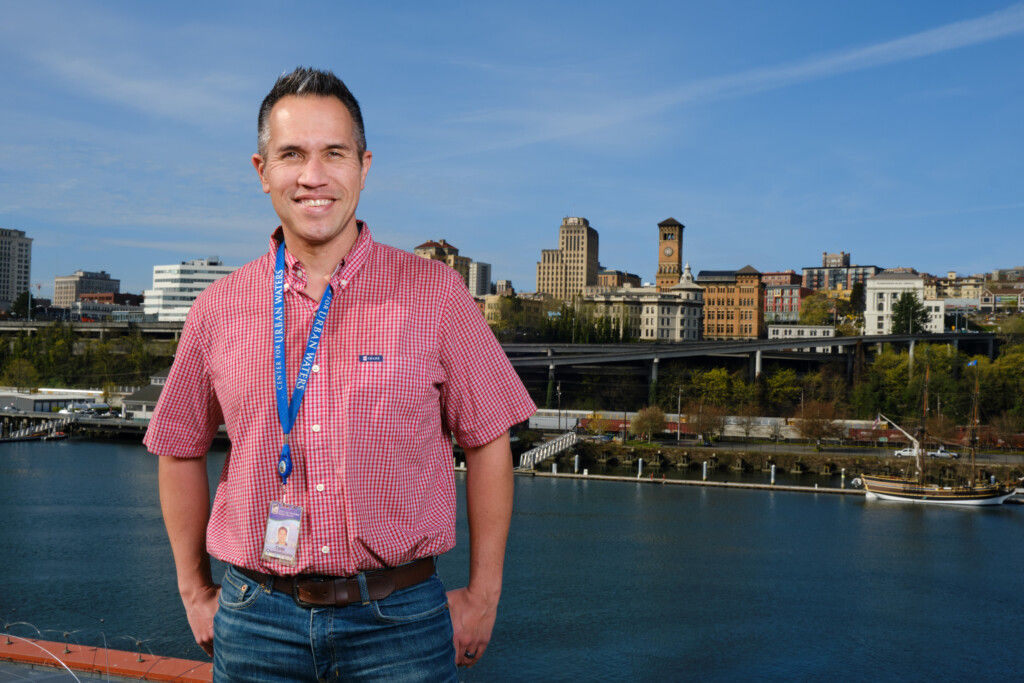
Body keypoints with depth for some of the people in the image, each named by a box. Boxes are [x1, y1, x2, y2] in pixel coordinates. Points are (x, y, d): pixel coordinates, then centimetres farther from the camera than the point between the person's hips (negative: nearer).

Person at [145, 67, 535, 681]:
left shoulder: (436, 294, -4)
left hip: (398, 622, -1)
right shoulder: (220, 308, 2)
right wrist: (195, 592, 14)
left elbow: (487, 442, 0)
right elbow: (181, 450, 13)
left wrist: (483, 596, 1)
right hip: (256, 623, 2)